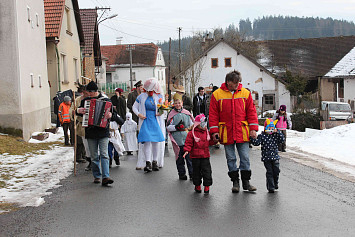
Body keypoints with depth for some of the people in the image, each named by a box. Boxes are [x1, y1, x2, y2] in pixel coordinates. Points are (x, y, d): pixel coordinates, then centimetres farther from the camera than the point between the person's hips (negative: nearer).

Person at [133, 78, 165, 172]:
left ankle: (155, 162, 14)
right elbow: (134, 107, 10)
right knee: (147, 141, -12)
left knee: (155, 141, 2)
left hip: (155, 122, 3)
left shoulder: (157, 98, 9)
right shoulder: (141, 96, 4)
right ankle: (148, 163, -13)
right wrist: (139, 114, -7)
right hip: (145, 121, -2)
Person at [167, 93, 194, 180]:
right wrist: (177, 127, -13)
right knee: (179, 158, 4)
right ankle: (182, 174, 14)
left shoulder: (187, 113, 11)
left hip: (187, 139, 1)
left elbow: (192, 125, 19)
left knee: (189, 157, -2)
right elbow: (168, 127, 0)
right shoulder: (172, 114, 5)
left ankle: (192, 174, 3)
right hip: (177, 140, -1)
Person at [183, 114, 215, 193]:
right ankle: (197, 185, 23)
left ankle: (207, 185, 8)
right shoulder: (192, 133, -6)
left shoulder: (206, 132, 9)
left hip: (205, 156, 3)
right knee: (196, 171, 8)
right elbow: (188, 143, -7)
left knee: (207, 171, -2)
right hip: (195, 156, -3)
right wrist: (187, 151, -19)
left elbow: (210, 142, 16)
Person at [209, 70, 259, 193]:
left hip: (242, 132, 1)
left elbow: (251, 112, 6)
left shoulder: (245, 93, 4)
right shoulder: (217, 95, 0)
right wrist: (214, 131, -4)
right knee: (231, 158, 6)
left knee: (245, 157, 1)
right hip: (226, 132, 0)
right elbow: (213, 114, 3)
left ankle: (246, 181, 11)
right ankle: (235, 181, 17)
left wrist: (253, 128, -1)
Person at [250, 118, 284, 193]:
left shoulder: (275, 135, 7)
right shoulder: (262, 135, -2)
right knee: (269, 172, -3)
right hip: (266, 157, -3)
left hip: (275, 157, 3)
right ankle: (271, 187, 3)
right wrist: (251, 138, -25)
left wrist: (278, 132, -11)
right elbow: (256, 143, -9)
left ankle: (275, 183, 30)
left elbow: (281, 140, -3)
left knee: (276, 171, 5)